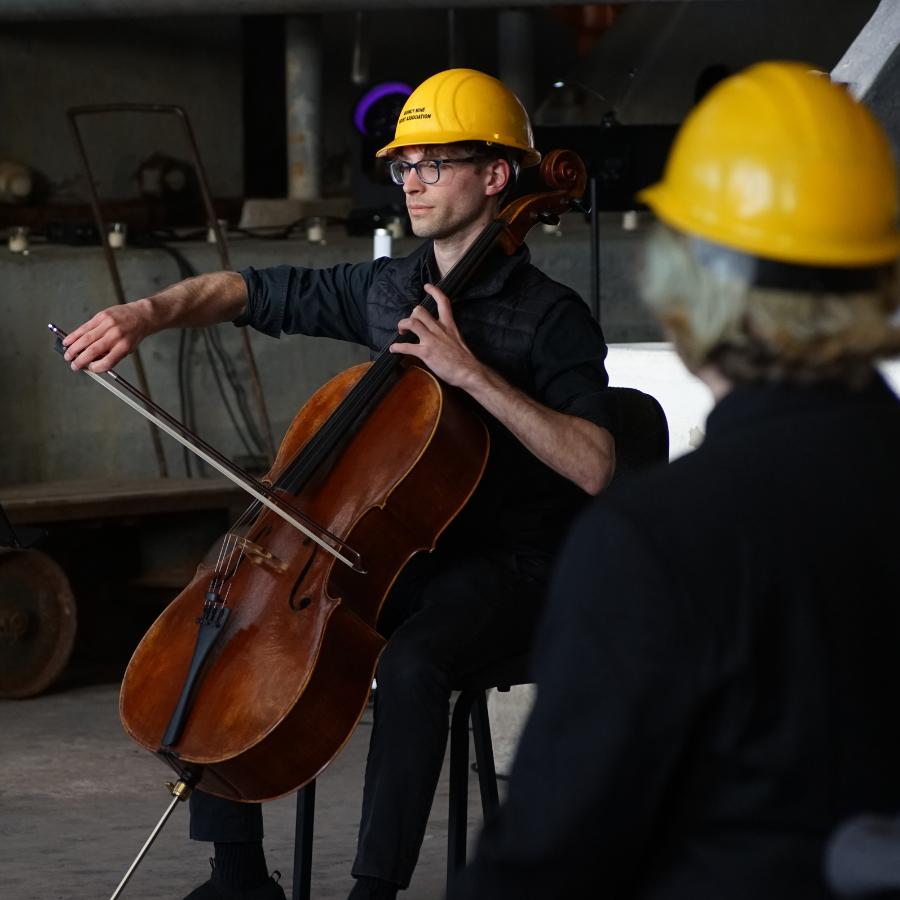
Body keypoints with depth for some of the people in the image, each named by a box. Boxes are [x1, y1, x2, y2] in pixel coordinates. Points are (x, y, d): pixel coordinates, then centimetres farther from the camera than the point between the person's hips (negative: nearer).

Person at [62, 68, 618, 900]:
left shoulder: (549, 316, -11)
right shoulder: (384, 291, 10)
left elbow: (594, 468, -23)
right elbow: (248, 292, 17)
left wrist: (473, 374, -26)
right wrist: (149, 313, -2)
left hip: (507, 568, -7)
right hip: (396, 550, 7)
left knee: (412, 662, -37)